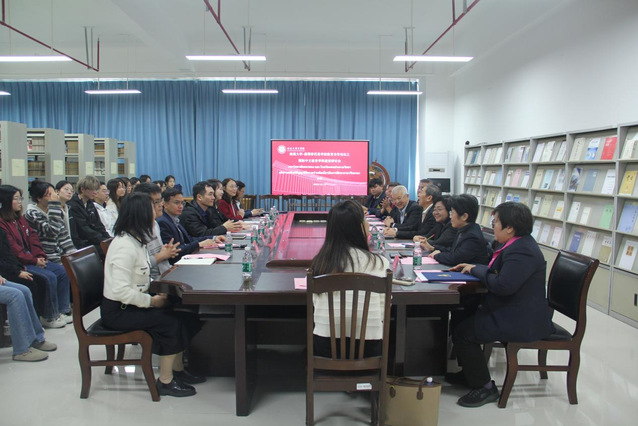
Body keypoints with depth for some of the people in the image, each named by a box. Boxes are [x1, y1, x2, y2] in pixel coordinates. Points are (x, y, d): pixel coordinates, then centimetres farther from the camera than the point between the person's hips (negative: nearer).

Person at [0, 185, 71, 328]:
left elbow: (32, 237, 12)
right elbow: (12, 248, -19)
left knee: (62, 271, -2)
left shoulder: (20, 218, 15)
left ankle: (62, 311, 3)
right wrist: (34, 260, -16)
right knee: (49, 277, -23)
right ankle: (49, 318, -9)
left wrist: (40, 256, -2)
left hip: (31, 259, 9)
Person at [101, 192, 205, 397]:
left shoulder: (134, 240, 8)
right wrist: (151, 301, -21)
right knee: (171, 322, -20)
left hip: (130, 304, 9)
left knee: (184, 316, -2)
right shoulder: (125, 246, -24)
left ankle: (178, 369, 10)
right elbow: (121, 290, -29)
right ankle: (165, 381, -6)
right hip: (118, 311, -9)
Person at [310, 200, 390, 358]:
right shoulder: (378, 263, -12)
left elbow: (316, 303, 5)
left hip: (325, 347, 2)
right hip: (367, 349, -2)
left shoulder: (319, 261, -6)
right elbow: (383, 310, -3)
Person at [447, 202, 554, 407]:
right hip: (514, 311, 11)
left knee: (462, 333, -13)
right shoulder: (518, 244, 10)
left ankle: (484, 387, 2)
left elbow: (503, 285, -31)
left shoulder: (522, 252, -24)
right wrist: (473, 267, 7)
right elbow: (499, 272, 20)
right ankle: (469, 373, 27)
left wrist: (476, 269, -15)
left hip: (522, 321, -11)